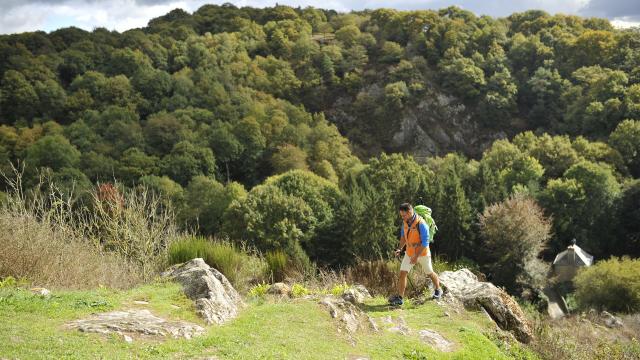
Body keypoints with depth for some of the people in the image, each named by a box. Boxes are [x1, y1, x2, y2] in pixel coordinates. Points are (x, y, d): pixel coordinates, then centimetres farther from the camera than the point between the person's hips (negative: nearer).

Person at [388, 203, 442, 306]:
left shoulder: (421, 224, -27)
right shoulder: (405, 222, -6)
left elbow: (425, 243, -25)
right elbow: (403, 236, 11)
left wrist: (416, 256, -26)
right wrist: (400, 249, -1)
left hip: (422, 253, -5)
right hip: (410, 252, 5)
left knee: (429, 273, 15)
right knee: (402, 273, -6)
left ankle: (438, 290, 40)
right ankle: (400, 298, -3)